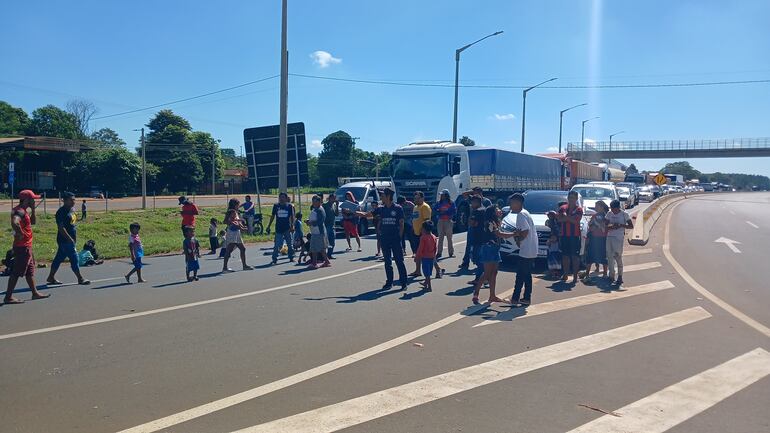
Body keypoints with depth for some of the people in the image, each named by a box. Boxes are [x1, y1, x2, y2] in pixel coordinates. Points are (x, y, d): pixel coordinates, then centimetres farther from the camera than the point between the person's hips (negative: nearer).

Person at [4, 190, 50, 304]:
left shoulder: (24, 211, 12)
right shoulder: (19, 211, -18)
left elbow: (33, 222, 23)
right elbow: (14, 223, -38)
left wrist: (33, 210, 11)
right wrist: (20, 234, -25)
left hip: (26, 246, 10)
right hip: (22, 247, -10)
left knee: (30, 271, 16)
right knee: (16, 272, -5)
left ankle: (35, 293, 25)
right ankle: (8, 297, 0)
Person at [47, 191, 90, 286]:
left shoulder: (71, 210, 13)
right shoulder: (61, 212, -16)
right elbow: (61, 228, -21)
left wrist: (74, 238, 20)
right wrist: (70, 239, -21)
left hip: (70, 240, 9)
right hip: (65, 240, -9)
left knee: (59, 258, 15)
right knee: (74, 259, -5)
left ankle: (51, 277, 24)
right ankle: (80, 279, 2)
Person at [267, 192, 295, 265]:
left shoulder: (290, 206, 0)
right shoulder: (276, 206, 3)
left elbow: (292, 217, 3)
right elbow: (272, 216, 10)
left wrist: (292, 226, -7)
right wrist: (268, 226, 9)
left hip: (287, 229, 0)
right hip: (278, 228, 0)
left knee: (290, 244, 9)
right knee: (276, 245, -3)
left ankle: (291, 257, 23)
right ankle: (274, 259, 4)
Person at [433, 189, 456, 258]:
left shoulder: (451, 203, -2)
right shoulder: (439, 203, 8)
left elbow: (454, 211, -10)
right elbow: (434, 209, 5)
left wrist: (445, 212, -13)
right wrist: (439, 213, -11)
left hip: (448, 221, -3)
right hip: (440, 221, 3)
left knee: (449, 237, 0)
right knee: (440, 237, 4)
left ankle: (451, 252, 7)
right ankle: (439, 253, 7)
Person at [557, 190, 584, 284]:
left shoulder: (579, 209, 0)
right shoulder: (563, 208, 11)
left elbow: (576, 220, -14)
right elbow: (559, 219, -2)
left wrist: (566, 216, -10)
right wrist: (570, 218, -12)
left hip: (575, 235, -3)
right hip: (564, 235, 3)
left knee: (575, 256, -2)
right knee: (565, 255, 8)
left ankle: (575, 275, 1)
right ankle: (565, 274, 16)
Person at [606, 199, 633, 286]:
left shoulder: (624, 214, -3)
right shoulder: (609, 214, 9)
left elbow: (631, 226, -4)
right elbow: (606, 225, 11)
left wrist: (621, 225, -19)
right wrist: (610, 227, -11)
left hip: (619, 237, -5)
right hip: (609, 237, 5)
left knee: (618, 257, -6)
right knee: (609, 257, 5)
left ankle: (620, 277, 1)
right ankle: (611, 276, 14)